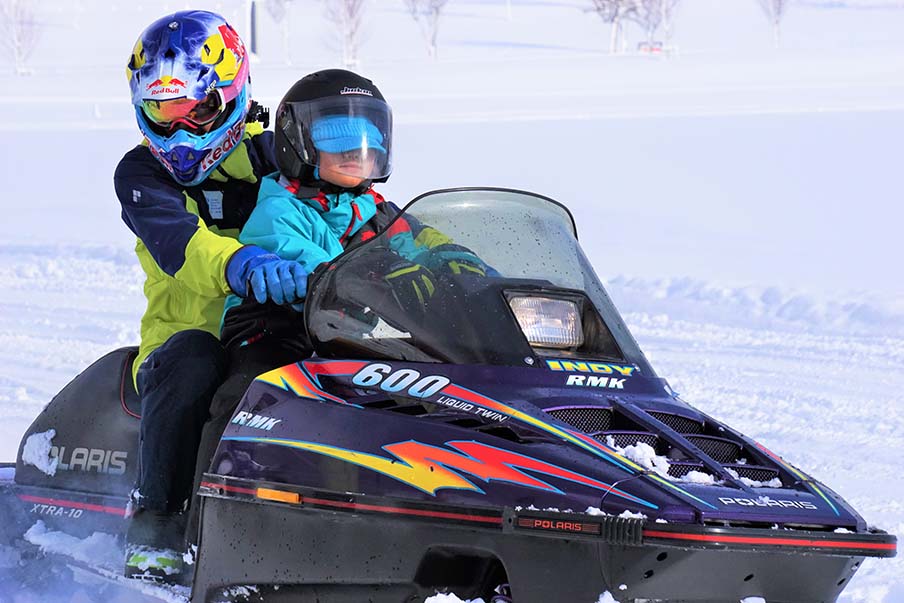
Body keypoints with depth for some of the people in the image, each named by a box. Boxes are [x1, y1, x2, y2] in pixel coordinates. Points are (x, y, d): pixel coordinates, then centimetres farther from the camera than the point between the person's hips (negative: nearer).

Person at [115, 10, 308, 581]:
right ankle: (156, 518, -26)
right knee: (191, 363, -37)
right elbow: (177, 240, -23)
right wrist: (242, 264, -44)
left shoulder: (277, 156, 9)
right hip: (193, 336, -2)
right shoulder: (143, 172, 1)